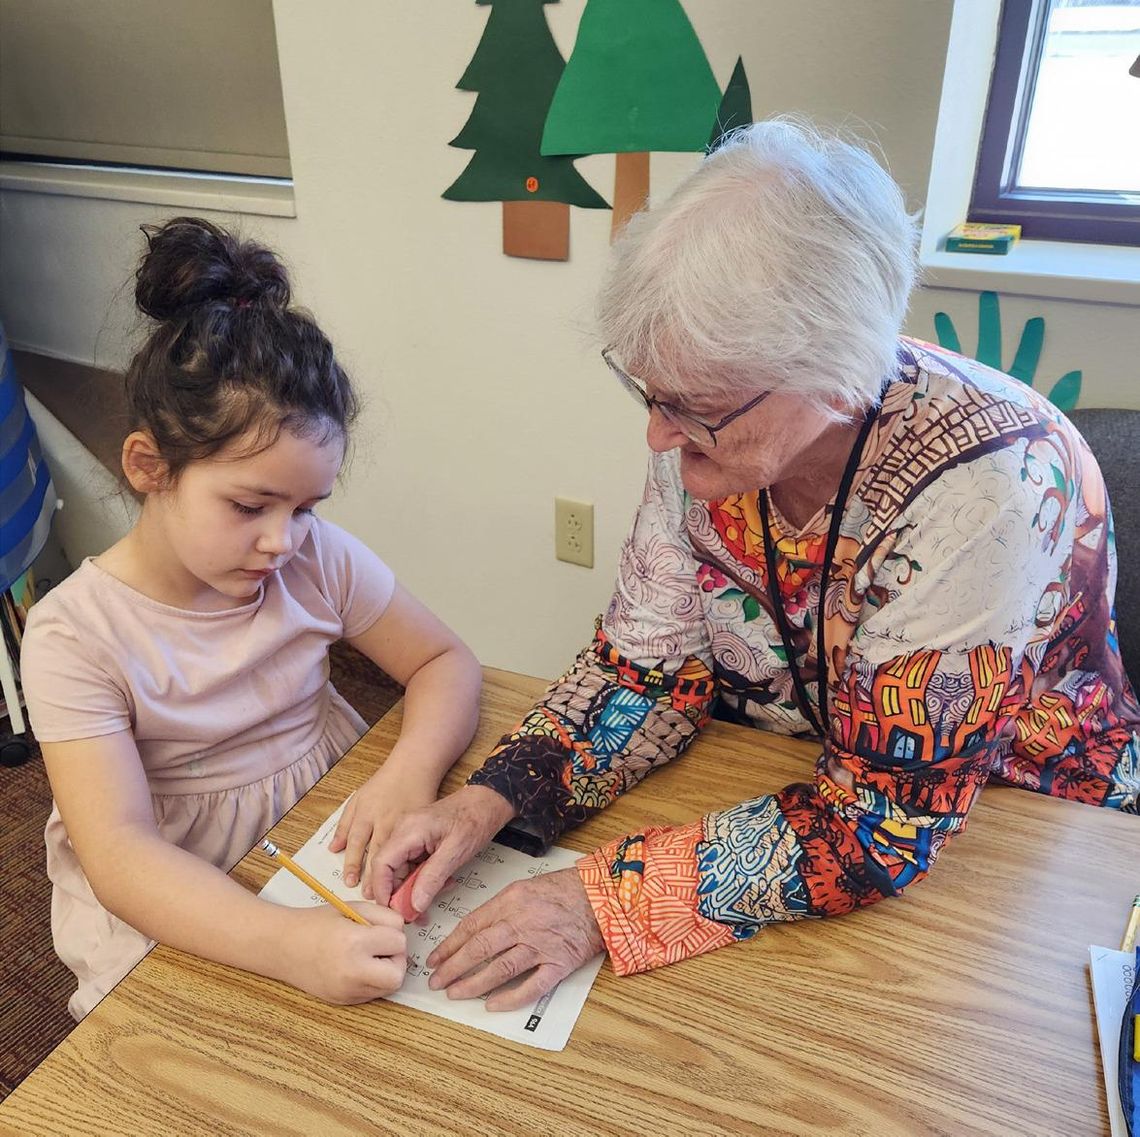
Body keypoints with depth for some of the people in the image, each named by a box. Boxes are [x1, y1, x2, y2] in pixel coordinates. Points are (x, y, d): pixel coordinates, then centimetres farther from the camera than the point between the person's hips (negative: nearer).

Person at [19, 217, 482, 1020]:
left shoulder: (317, 559, -6)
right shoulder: (76, 635, -18)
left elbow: (444, 661, 0)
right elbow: (118, 853, -26)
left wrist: (410, 772, -22)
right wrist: (286, 943, -42)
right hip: (178, 914, -3)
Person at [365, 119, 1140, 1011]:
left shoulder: (991, 483, -32)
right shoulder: (711, 419, -17)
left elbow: (881, 823, -29)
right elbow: (651, 667, -9)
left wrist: (605, 901, -34)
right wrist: (489, 801, -23)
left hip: (1013, 831, -2)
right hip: (773, 786, 3)